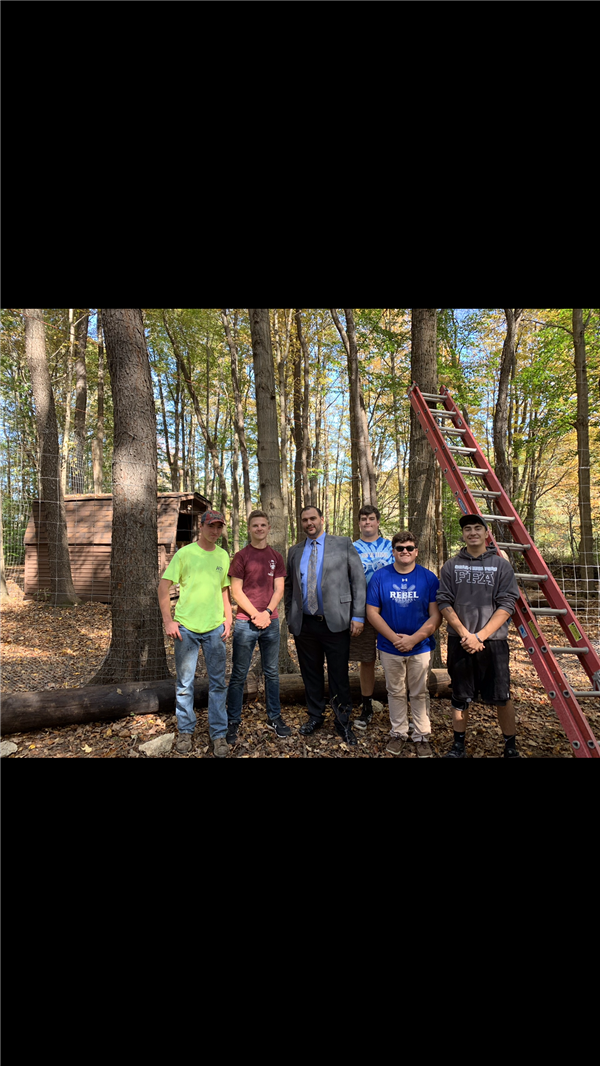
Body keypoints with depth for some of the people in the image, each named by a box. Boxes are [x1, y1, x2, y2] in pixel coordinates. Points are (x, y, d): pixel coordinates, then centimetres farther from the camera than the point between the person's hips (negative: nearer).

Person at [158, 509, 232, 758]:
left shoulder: (223, 556, 6)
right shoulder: (184, 553, -6)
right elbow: (163, 586, -4)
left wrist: (228, 618, 4)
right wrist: (168, 621, -9)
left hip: (215, 628, 3)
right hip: (186, 627, -2)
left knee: (218, 683, 7)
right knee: (184, 683, 8)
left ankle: (219, 733, 20)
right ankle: (185, 731, 25)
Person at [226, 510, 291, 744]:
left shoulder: (276, 557, 9)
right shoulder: (241, 556, -1)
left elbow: (279, 589, 5)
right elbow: (236, 591, -5)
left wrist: (267, 612, -10)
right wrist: (255, 615, -11)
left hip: (270, 622, 3)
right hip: (245, 623, -3)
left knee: (272, 672, 11)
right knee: (239, 675, 3)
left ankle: (274, 718, 22)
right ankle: (233, 722, 12)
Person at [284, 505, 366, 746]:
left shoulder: (343, 545, 1)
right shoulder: (295, 551, 12)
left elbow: (358, 580, -1)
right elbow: (288, 586, 17)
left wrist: (358, 616, -7)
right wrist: (290, 617, 10)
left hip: (335, 622, -3)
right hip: (304, 624, 3)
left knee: (339, 675, 4)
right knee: (311, 673, 13)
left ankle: (343, 723, 21)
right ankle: (315, 716, 31)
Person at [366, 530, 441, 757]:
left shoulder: (429, 578, -5)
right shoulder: (380, 577, -3)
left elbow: (436, 615, -7)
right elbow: (372, 612, -5)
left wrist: (413, 639, -16)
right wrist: (395, 638, -14)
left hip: (421, 647, -1)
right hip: (390, 647, 1)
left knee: (419, 693, 10)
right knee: (395, 692, 14)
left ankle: (422, 736, 25)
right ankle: (399, 733, 29)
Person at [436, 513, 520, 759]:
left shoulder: (501, 566, 0)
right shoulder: (451, 566, 4)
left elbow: (506, 605, -6)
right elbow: (444, 603, 0)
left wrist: (480, 636, -14)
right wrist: (465, 634, -12)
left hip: (493, 641, -1)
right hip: (459, 641, 1)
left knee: (501, 697, 4)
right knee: (460, 697, 10)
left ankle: (511, 748, 23)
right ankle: (458, 746, 25)